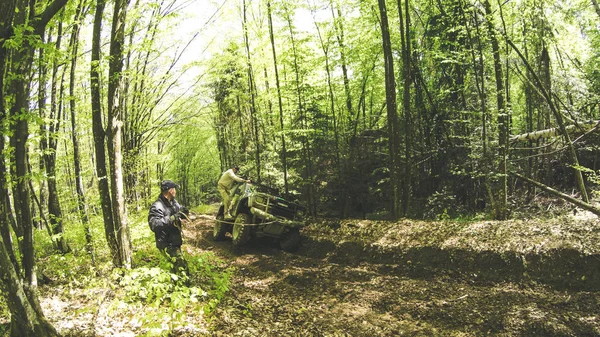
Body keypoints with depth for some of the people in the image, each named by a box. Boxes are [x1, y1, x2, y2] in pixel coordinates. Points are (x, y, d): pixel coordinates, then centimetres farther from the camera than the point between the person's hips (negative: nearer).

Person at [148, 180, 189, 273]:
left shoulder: (174, 202, 6)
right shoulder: (157, 206, -21)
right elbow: (154, 224, -32)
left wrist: (182, 212, -9)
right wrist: (172, 218, -37)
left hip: (175, 241, 9)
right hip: (166, 243, -9)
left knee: (178, 262, 23)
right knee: (181, 265, -21)